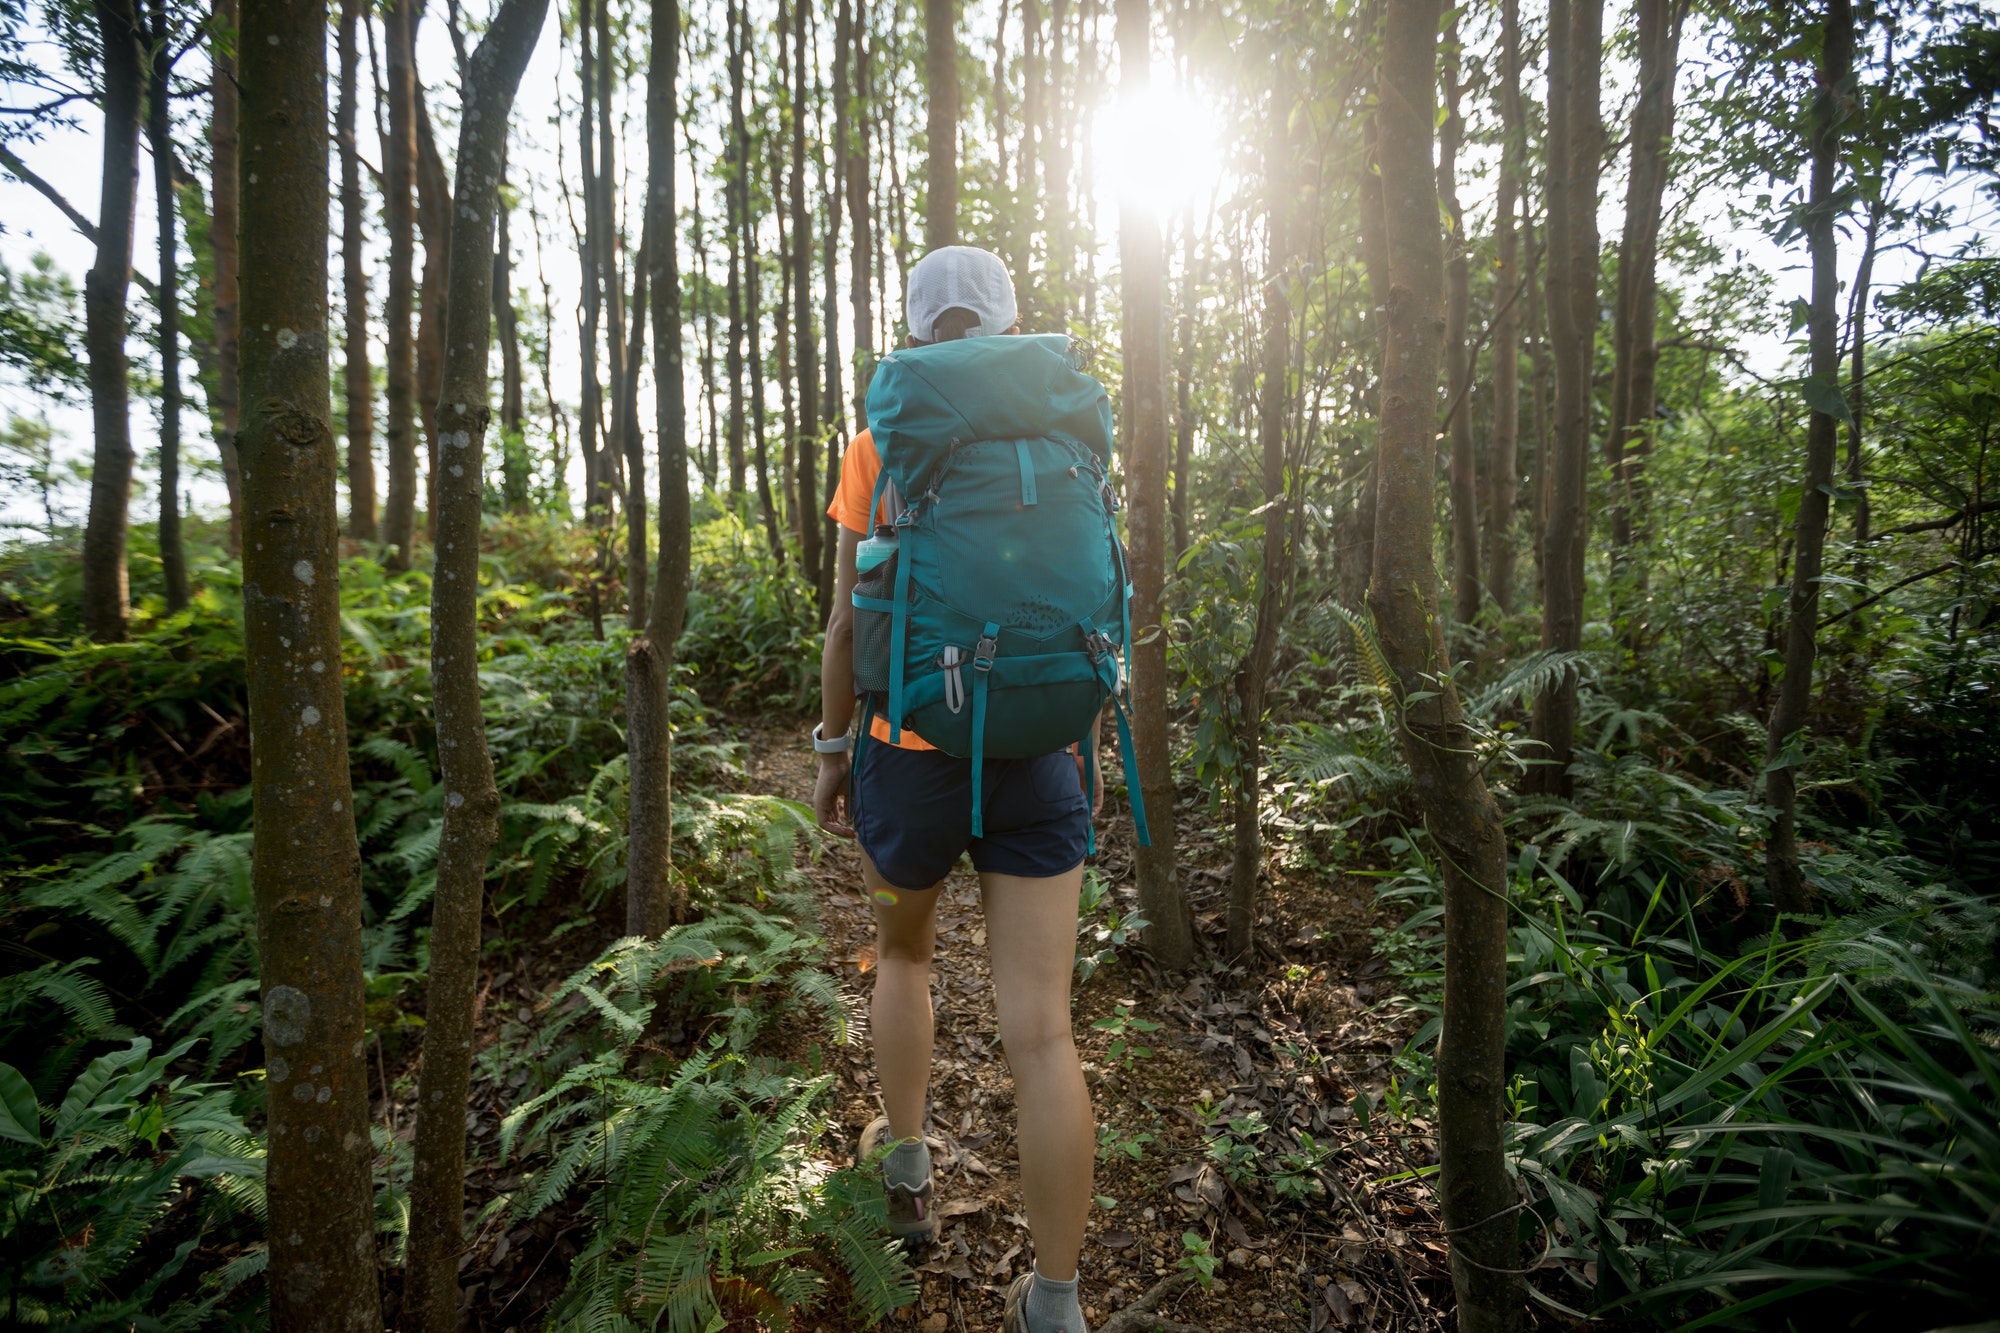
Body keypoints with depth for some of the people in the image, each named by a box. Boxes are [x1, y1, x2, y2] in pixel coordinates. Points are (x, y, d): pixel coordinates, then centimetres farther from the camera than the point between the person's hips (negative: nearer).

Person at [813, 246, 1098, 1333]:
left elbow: (850, 621, -4)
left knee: (902, 951, 27)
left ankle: (907, 1175, 41)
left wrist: (831, 751, 7)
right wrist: (1088, 746, 15)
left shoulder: (879, 447, -4)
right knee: (1041, 1030, 5)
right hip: (1037, 757, 1)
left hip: (913, 750, -1)